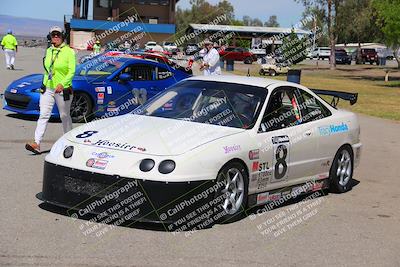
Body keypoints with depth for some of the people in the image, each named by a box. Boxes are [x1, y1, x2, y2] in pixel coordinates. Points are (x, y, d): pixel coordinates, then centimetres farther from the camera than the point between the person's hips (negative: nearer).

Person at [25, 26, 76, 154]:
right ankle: (37, 144, -12)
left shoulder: (69, 52, -9)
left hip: (63, 90, -5)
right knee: (43, 115, -5)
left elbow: (72, 72, -15)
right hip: (47, 88, 5)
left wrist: (62, 84, -28)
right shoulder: (49, 51, 10)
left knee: (65, 116, 9)